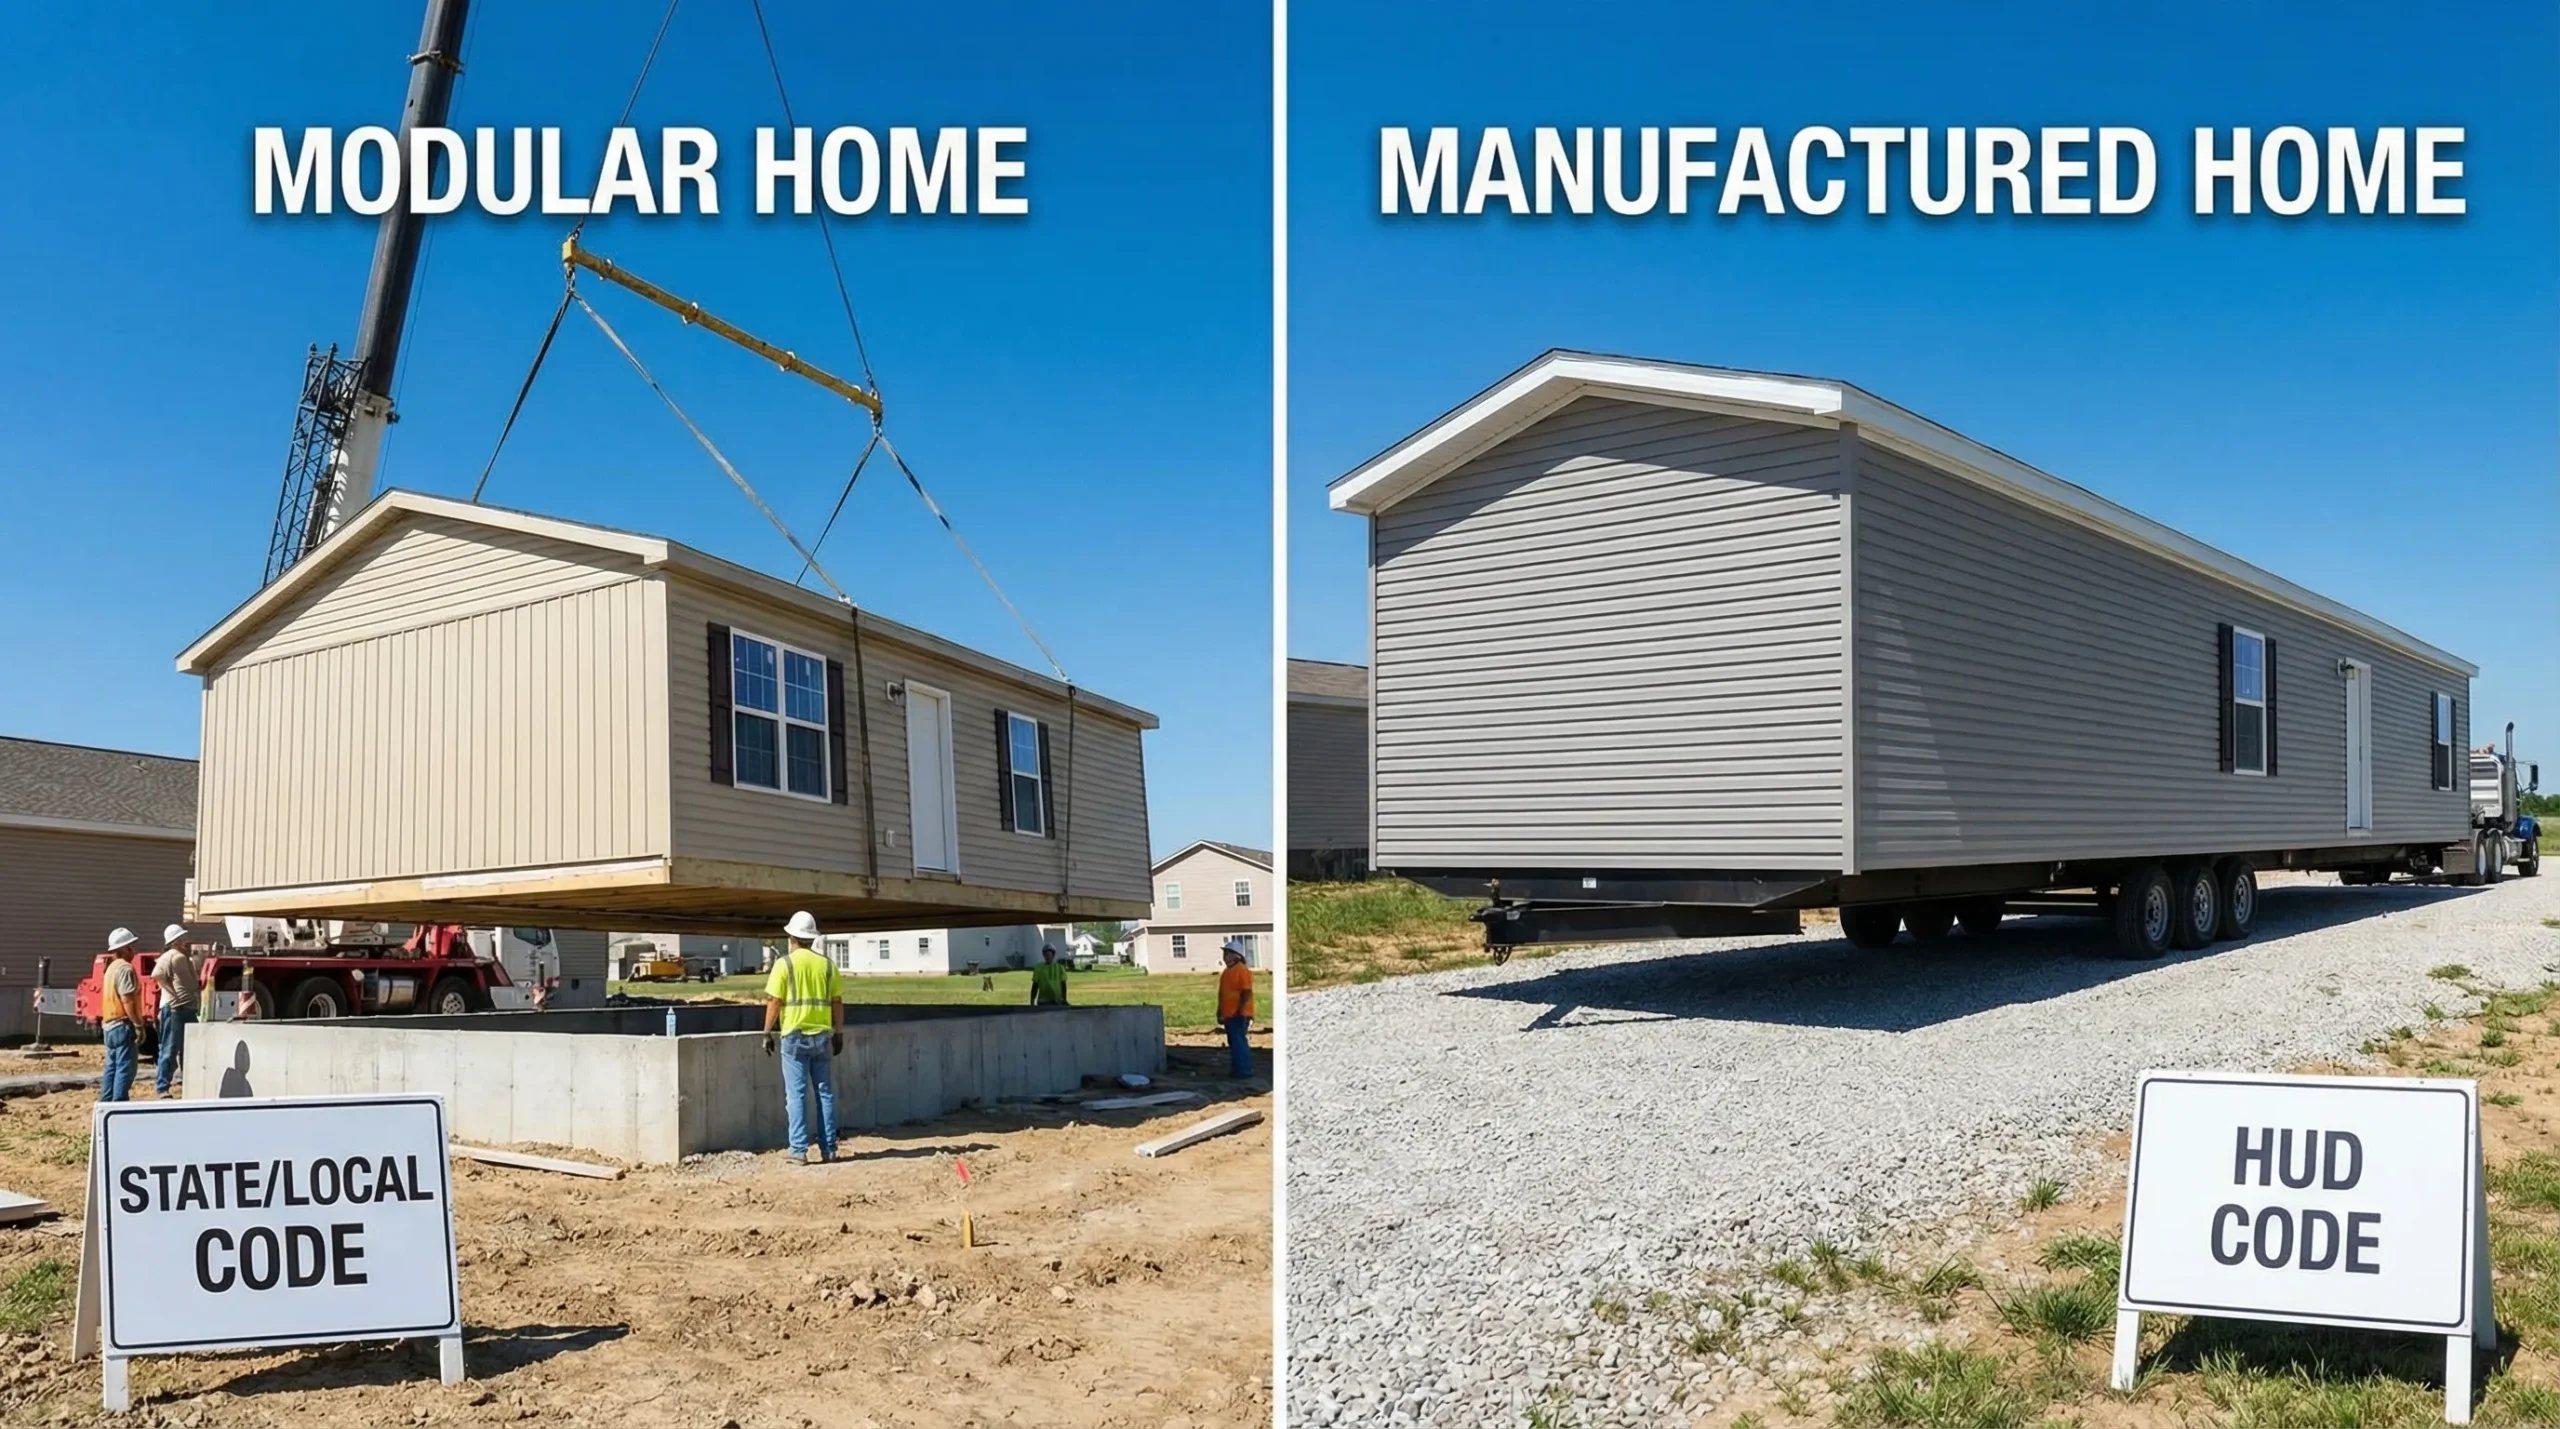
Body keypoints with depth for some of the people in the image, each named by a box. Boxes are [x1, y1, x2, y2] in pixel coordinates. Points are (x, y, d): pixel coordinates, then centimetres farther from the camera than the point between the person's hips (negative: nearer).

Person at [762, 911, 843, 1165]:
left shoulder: (785, 963, -5)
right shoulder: (827, 964, 6)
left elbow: (774, 1001, -8)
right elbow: (837, 1002, 7)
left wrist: (768, 1032, 0)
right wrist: (839, 1033, 15)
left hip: (794, 1036, -3)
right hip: (822, 1036, 3)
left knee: (797, 1094, 0)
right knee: (825, 1093, 9)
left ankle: (799, 1150, -2)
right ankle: (828, 1149, 10)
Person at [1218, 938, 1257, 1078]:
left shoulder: (1242, 970, -13)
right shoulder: (1226, 971, 16)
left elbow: (1247, 993, -18)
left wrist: (1240, 1012, -21)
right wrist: (1220, 1013, 19)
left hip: (1239, 1015, -10)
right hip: (1229, 1015, 10)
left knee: (1238, 1042, -10)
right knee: (1234, 1042, 12)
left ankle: (1244, 1070, -6)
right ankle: (1237, 1069, 18)